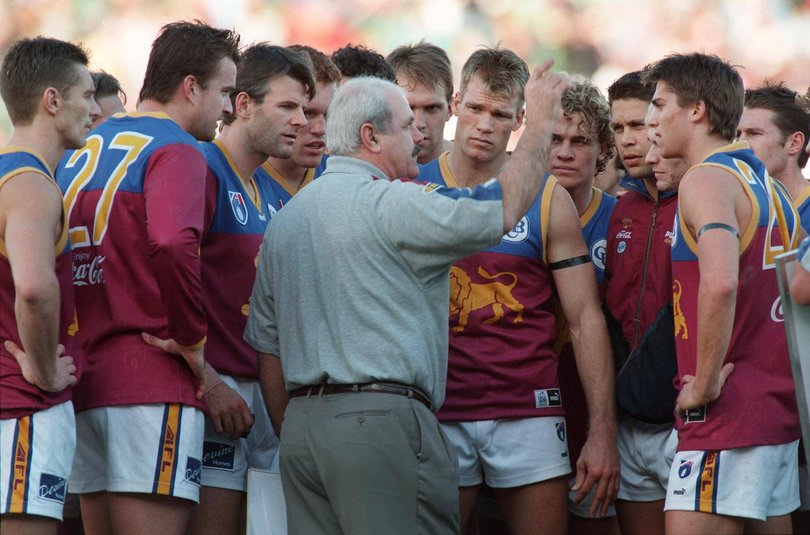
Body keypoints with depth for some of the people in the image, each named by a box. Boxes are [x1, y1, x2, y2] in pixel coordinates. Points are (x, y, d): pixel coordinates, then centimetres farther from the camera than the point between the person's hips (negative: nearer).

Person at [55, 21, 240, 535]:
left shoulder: (80, 153, 17)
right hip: (154, 381, -8)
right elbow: (173, 244, -27)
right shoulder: (176, 152, -8)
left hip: (86, 375, 8)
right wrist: (193, 341, -15)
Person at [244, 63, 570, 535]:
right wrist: (541, 124, 11)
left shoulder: (285, 218, 17)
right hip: (382, 420, -8)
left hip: (302, 425, 8)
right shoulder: (393, 204, -8)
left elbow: (267, 345, 19)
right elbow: (504, 212, -3)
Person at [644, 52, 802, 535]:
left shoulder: (707, 179, -12)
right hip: (780, 403, 10)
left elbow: (720, 283, -28)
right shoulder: (766, 185, 17)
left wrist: (705, 383, -20)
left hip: (730, 414, -10)